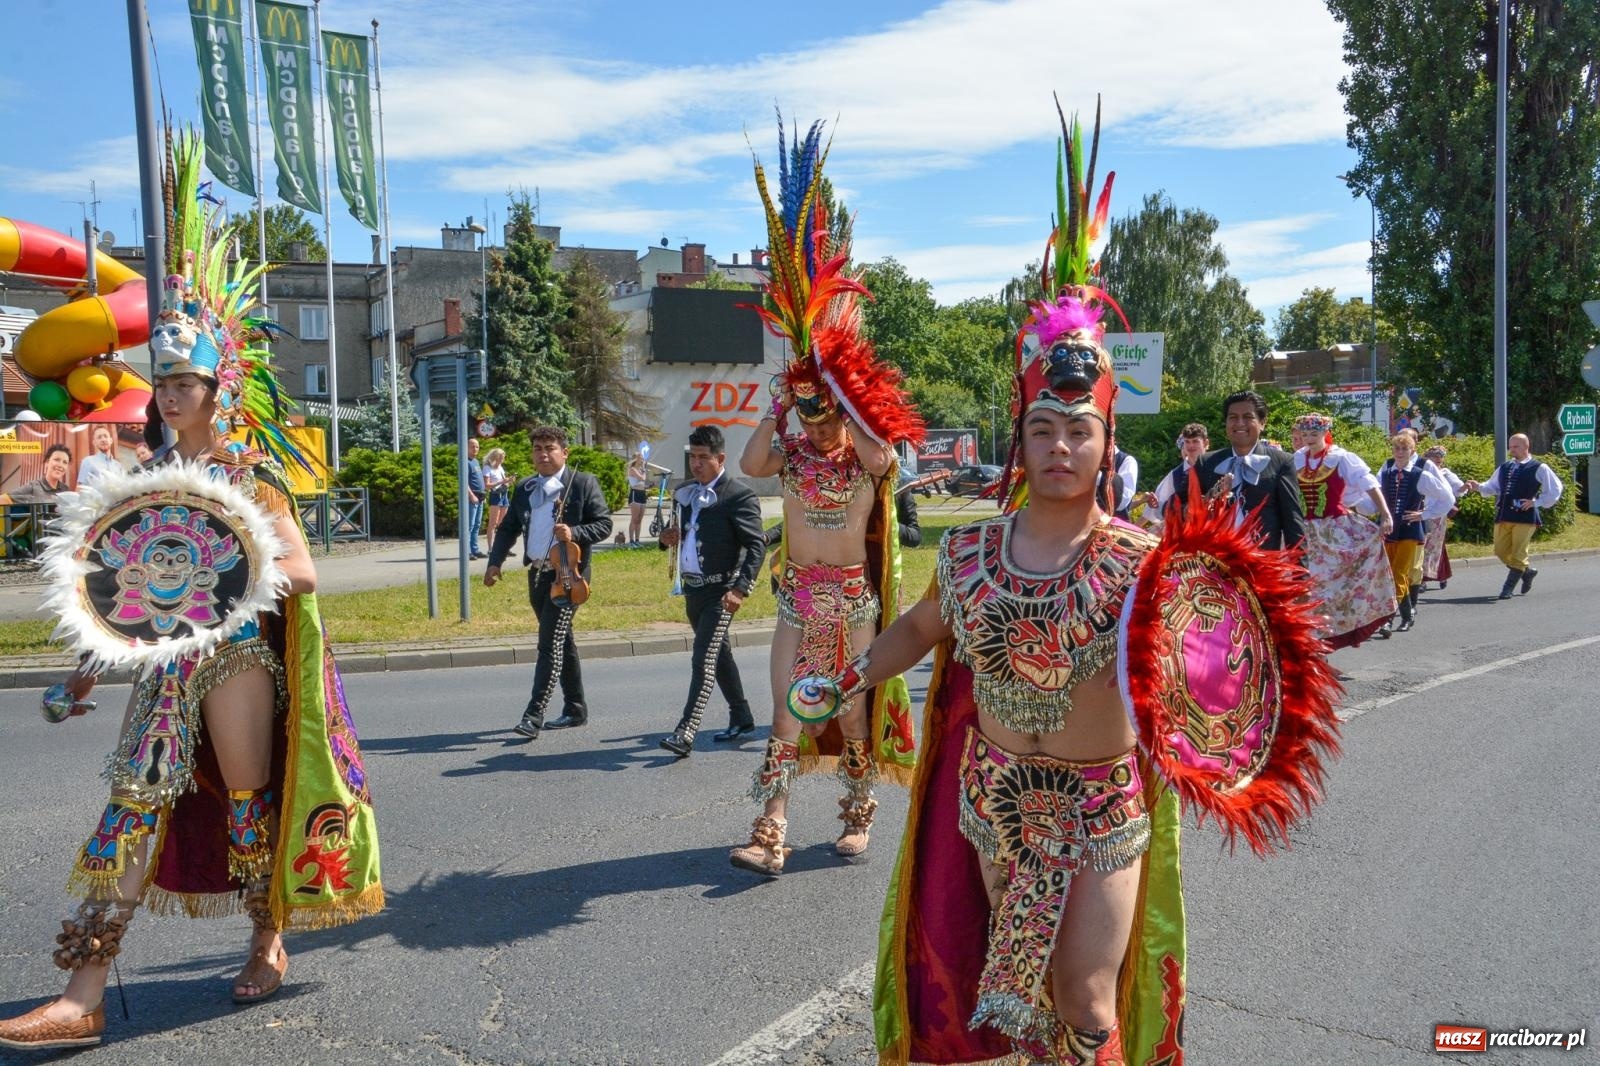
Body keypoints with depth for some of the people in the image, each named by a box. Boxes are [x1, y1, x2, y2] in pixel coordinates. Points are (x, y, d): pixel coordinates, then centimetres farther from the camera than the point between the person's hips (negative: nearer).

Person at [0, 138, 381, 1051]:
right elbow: (140, 582, 17)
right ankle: (85, 998, 1)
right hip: (167, 661, 5)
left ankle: (270, 946, 27)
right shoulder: (153, 476, 11)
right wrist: (102, 653, 12)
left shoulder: (253, 474, -6)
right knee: (136, 806, 0)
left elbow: (303, 574, -11)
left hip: (239, 658, -5)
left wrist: (235, 569, -25)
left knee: (249, 802, 6)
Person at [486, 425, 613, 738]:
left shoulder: (583, 483, -4)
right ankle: (575, 709, 25)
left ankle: (534, 715, -12)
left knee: (550, 644, -12)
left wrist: (574, 533, -22)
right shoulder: (524, 488, 13)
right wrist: (495, 561, 0)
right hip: (537, 574, 7)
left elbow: (604, 524, -5)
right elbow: (509, 527, 15)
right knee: (561, 641, 15)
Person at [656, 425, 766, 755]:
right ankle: (741, 718, 33)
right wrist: (669, 539, -3)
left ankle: (685, 733, -13)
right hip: (692, 588, 8)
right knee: (719, 654, 18)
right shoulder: (683, 492, 10)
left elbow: (756, 546, -16)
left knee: (703, 659, -12)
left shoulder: (740, 495, -13)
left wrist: (740, 589, -24)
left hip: (720, 589, -8)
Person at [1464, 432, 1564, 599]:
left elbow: (1555, 490, -2)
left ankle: (1508, 589, 5)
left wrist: (1536, 502, -9)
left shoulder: (1539, 468, -2)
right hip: (1503, 515, 6)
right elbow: (1492, 487, 17)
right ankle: (1527, 571, 32)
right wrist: (1478, 487, -2)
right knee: (1501, 551, 7)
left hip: (1525, 516, -6)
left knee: (1518, 554, -4)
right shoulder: (1505, 467, 14)